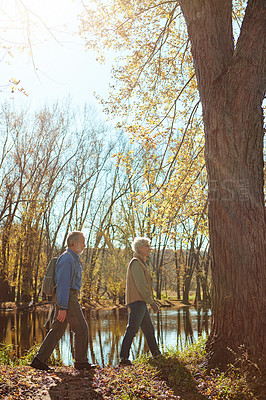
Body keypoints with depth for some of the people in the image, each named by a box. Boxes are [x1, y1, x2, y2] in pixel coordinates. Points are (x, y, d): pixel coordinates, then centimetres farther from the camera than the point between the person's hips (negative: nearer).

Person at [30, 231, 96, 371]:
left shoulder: (73, 259, 18)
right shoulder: (67, 259, -16)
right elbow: (63, 284, -21)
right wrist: (63, 308, -23)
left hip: (64, 299, 10)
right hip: (67, 299, -10)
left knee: (57, 330, 9)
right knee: (81, 329, -1)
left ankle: (39, 360, 9)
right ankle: (81, 362, 10)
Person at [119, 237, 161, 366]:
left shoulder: (141, 263, 21)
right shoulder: (136, 263, -11)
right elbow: (141, 285, -18)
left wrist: (151, 301, 21)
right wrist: (152, 302, -18)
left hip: (141, 302, 10)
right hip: (137, 301, -10)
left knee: (149, 329, 16)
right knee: (132, 329, -10)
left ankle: (157, 355, 25)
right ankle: (124, 358, -8)